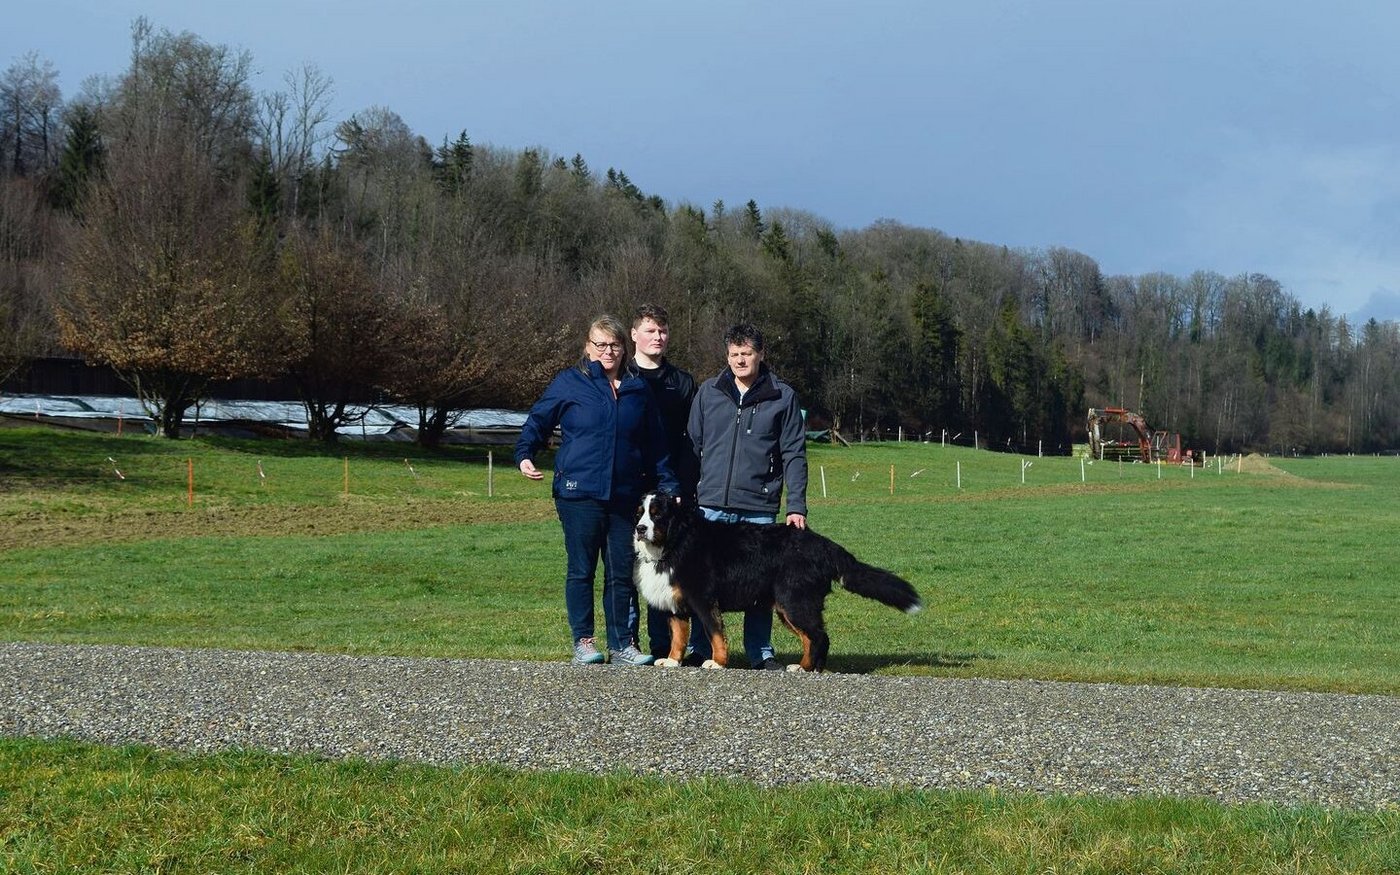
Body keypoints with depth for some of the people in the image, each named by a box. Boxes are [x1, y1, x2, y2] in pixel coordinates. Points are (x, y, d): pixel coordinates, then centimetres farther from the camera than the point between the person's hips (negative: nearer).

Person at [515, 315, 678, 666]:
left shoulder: (638, 390, 12)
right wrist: (525, 456, -11)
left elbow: (655, 447, 17)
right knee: (581, 570, 2)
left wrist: (669, 487, 14)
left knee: (622, 572, 6)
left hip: (624, 498, 3)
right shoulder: (569, 384, 1)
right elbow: (537, 422, 6)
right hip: (578, 495, -3)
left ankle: (622, 644, 12)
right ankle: (583, 642, 9)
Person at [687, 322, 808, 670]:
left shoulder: (782, 396, 3)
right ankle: (700, 650, 12)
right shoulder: (709, 392, 8)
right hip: (712, 506, 1)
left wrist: (797, 505, -4)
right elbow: (692, 444, 12)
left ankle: (760, 652, 13)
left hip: (759, 508, -1)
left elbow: (794, 454, 3)